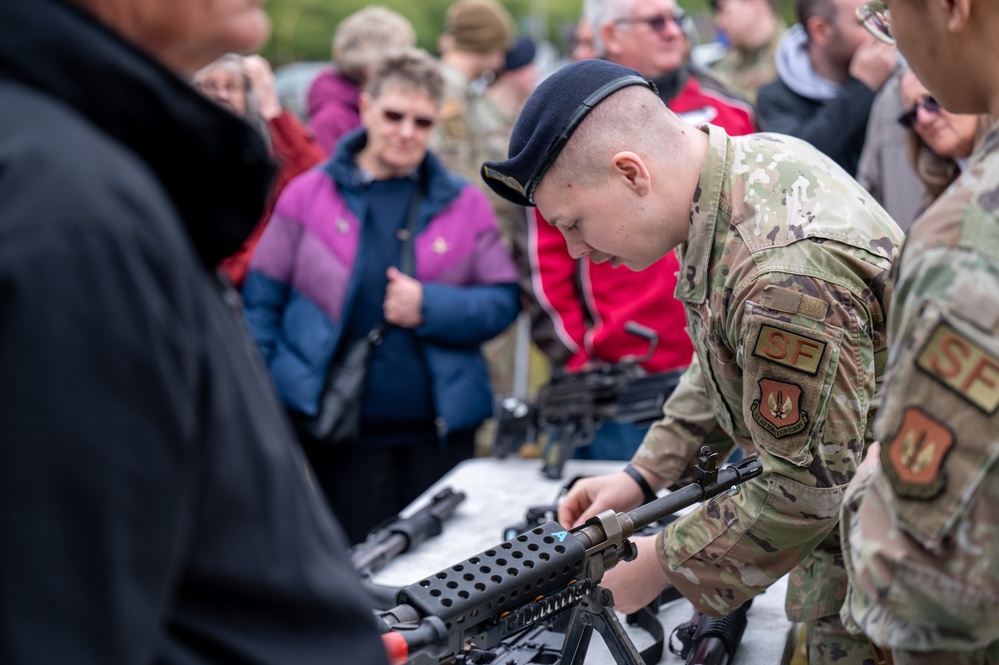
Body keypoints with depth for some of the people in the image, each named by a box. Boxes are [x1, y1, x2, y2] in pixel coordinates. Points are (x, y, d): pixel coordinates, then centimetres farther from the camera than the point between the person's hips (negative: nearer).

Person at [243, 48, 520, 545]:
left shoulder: (464, 204, 7)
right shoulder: (308, 195, 3)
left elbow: (504, 301, 4)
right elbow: (260, 301, 3)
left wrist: (430, 307, -12)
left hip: (439, 431, 2)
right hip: (341, 435, -2)